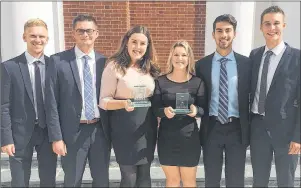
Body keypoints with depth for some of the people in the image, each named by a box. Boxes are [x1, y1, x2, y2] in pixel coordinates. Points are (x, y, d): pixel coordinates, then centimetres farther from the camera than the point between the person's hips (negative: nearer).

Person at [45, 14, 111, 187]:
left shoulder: (105, 61, 2)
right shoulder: (58, 61, -5)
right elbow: (52, 102, -6)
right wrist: (56, 137, -9)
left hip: (101, 130, 2)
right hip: (73, 132, -2)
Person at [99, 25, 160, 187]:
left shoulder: (150, 68, 7)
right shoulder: (114, 66, -9)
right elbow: (104, 101, -11)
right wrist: (123, 103, -27)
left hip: (148, 126, 5)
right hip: (125, 128, -5)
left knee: (144, 174, 14)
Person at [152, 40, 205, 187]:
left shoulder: (197, 82, -1)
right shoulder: (160, 81, -1)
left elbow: (204, 109, 0)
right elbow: (154, 109, -2)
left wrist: (196, 110, -22)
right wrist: (164, 111, -24)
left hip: (189, 137, 0)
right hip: (167, 137, 0)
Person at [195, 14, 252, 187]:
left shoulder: (246, 63, 0)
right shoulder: (202, 65, 0)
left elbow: (251, 95, 3)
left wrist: (251, 128, 2)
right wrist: (199, 117, -1)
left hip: (237, 129, 0)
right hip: (212, 129, 0)